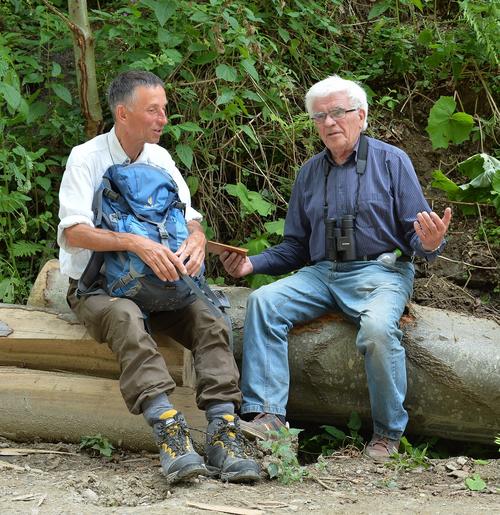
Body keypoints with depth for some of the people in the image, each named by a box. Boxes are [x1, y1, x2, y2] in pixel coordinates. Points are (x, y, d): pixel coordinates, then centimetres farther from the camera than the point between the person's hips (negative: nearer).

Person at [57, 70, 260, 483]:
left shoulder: (160, 159, 9)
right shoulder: (86, 158, -9)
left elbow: (190, 217, 8)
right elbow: (74, 232, -21)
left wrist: (196, 237, -19)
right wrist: (138, 244, -35)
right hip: (95, 286, -5)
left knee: (209, 319, -23)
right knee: (126, 318, -38)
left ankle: (223, 431, -33)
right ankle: (169, 431, -48)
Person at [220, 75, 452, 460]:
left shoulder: (391, 161, 4)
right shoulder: (310, 173, 18)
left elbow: (416, 234, 0)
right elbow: (296, 247, 22)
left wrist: (429, 243, -25)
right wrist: (252, 264, 6)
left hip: (381, 273, -5)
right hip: (321, 275, 5)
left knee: (378, 328, -35)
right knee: (264, 301, -22)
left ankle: (388, 434, -16)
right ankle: (268, 415, -28)